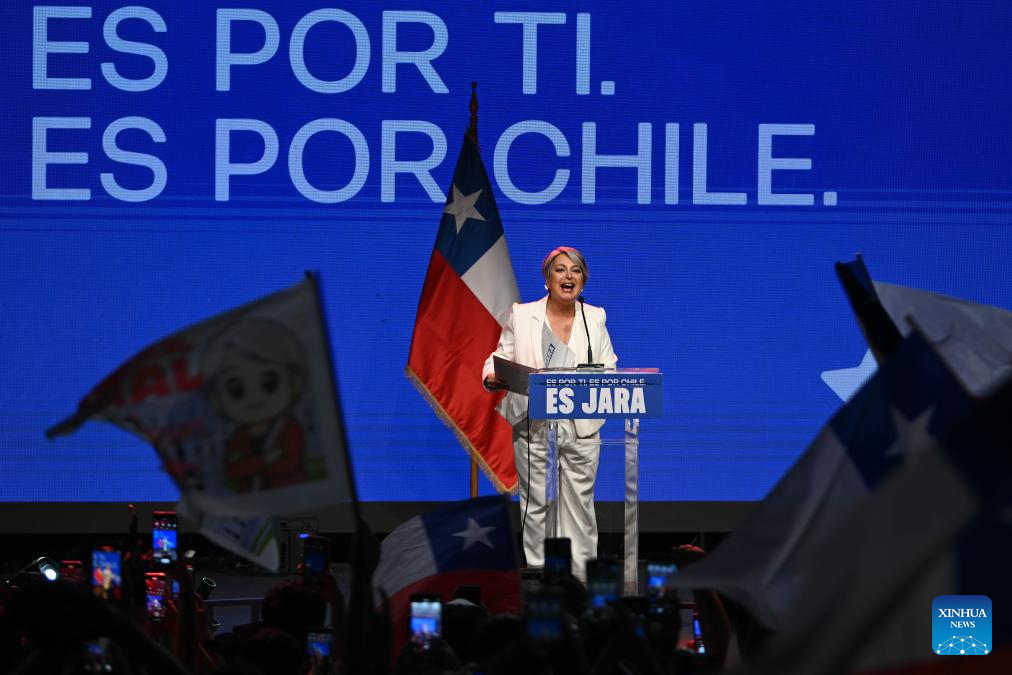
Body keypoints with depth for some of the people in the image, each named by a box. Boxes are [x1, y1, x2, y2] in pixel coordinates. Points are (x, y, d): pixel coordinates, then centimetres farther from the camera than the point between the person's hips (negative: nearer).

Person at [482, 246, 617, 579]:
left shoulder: (595, 318, 9)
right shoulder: (521, 315, 3)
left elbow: (608, 370, 9)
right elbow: (500, 357, 5)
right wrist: (493, 377, -16)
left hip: (581, 427, 2)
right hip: (533, 426, -1)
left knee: (579, 504, 4)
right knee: (536, 504, 2)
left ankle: (580, 575, 10)